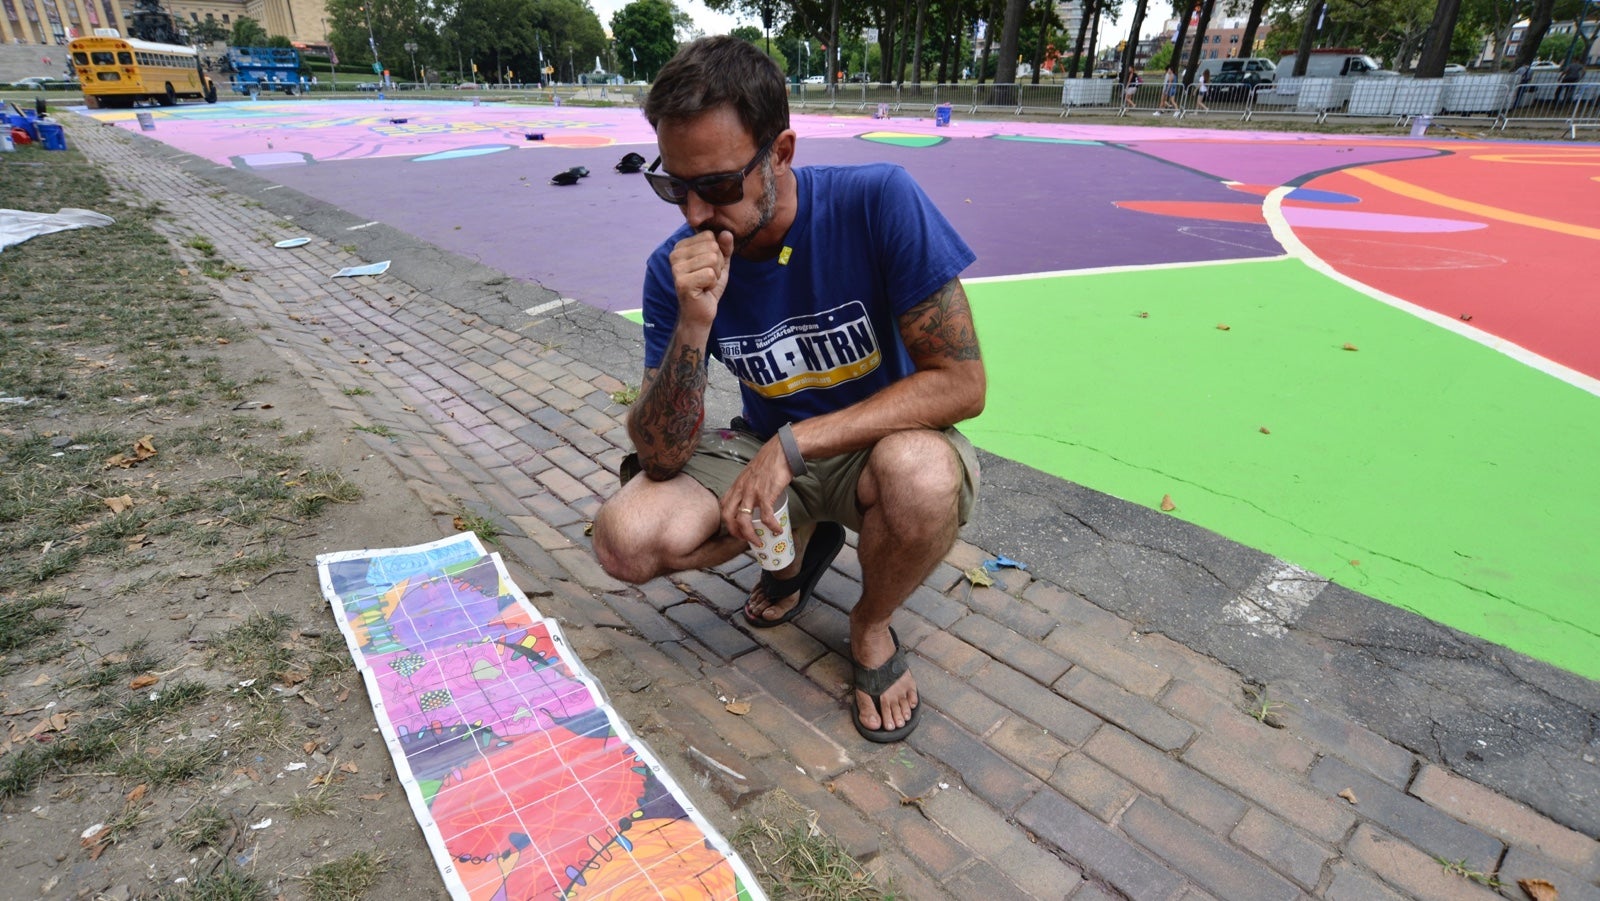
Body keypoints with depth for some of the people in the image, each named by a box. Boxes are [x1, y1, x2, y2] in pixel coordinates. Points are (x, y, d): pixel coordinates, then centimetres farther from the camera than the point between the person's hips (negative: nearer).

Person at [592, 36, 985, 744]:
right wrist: (694, 325, -32)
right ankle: (801, 538, 11)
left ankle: (871, 625, -1)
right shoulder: (676, 268, -13)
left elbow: (961, 382, -22)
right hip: (768, 448, 3)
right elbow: (662, 457, -15)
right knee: (625, 540, -20)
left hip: (882, 441, -2)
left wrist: (794, 444, -28)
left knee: (923, 478, -38)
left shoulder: (878, 203, -22)